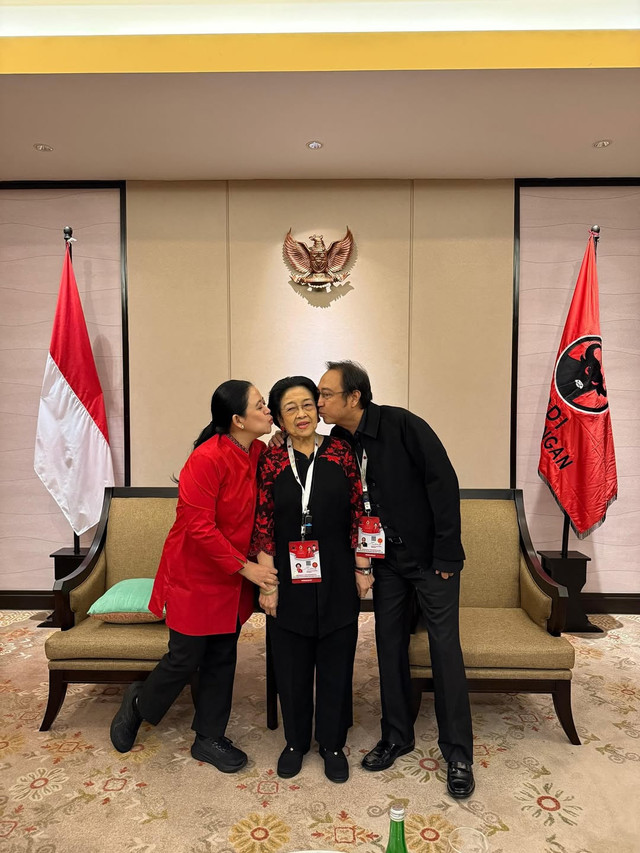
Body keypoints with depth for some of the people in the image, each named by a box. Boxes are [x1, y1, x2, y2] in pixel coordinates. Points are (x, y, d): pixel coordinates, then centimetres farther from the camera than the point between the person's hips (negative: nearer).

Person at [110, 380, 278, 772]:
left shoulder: (260, 453, -4)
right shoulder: (208, 458, -25)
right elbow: (198, 527, -24)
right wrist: (245, 567, -20)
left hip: (235, 578, 7)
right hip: (196, 574, -6)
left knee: (222, 659, 16)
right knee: (186, 658, 8)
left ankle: (210, 738, 35)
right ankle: (139, 703, 40)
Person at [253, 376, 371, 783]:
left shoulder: (342, 454, -4)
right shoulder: (272, 461, -3)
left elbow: (358, 515, -1)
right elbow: (264, 526, -2)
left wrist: (363, 569, 0)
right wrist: (267, 584, -3)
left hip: (336, 578, 0)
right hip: (290, 578, 0)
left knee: (336, 663, 13)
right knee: (292, 664, 14)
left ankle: (333, 745, 35)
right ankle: (296, 742, 37)